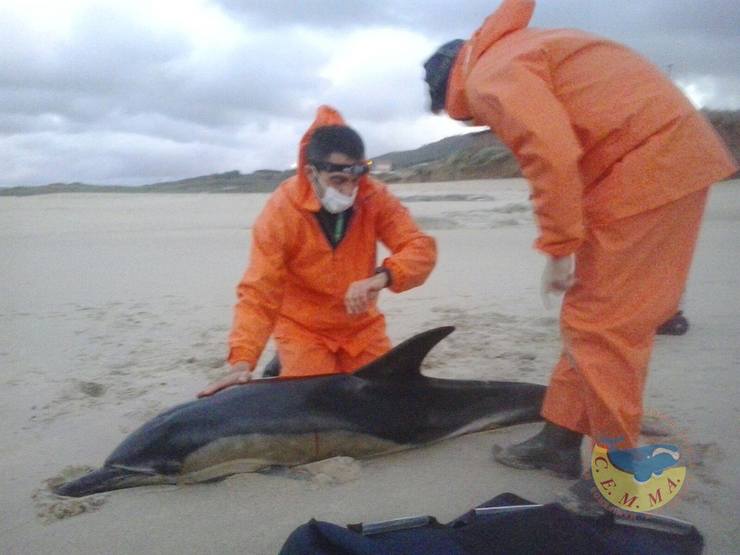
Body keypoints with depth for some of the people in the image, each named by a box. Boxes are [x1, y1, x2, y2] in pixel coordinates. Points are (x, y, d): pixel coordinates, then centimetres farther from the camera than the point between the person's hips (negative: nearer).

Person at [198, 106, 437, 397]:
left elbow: (421, 248, -21)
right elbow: (258, 294, -25)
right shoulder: (281, 212, -23)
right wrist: (242, 361, -38)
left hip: (361, 327, 3)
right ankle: (283, 368, 17)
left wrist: (381, 277, -43)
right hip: (303, 330, -3)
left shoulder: (375, 198, -16)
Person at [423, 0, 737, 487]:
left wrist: (557, 250, -15)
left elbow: (551, 155, -22)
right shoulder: (509, 49, 20)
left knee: (603, 324, -5)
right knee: (593, 316, 12)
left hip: (650, 163, -10)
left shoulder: (489, 80, -10)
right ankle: (561, 440, 21)